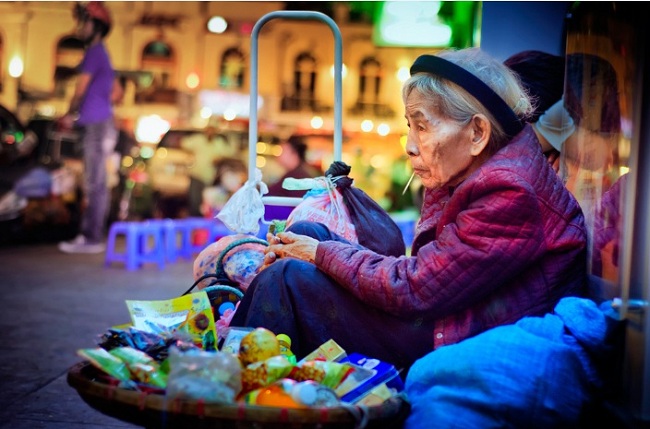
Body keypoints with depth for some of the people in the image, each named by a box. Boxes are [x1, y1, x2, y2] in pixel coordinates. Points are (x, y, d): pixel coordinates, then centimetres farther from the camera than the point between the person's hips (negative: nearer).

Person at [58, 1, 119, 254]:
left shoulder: (94, 52, -10)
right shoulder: (102, 54, 21)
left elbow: (81, 87, -13)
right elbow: (116, 93, 27)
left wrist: (71, 114, 1)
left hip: (97, 127, -10)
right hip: (96, 125, 10)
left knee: (94, 183, -8)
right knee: (94, 183, 11)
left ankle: (92, 239, -6)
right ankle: (88, 235, 17)